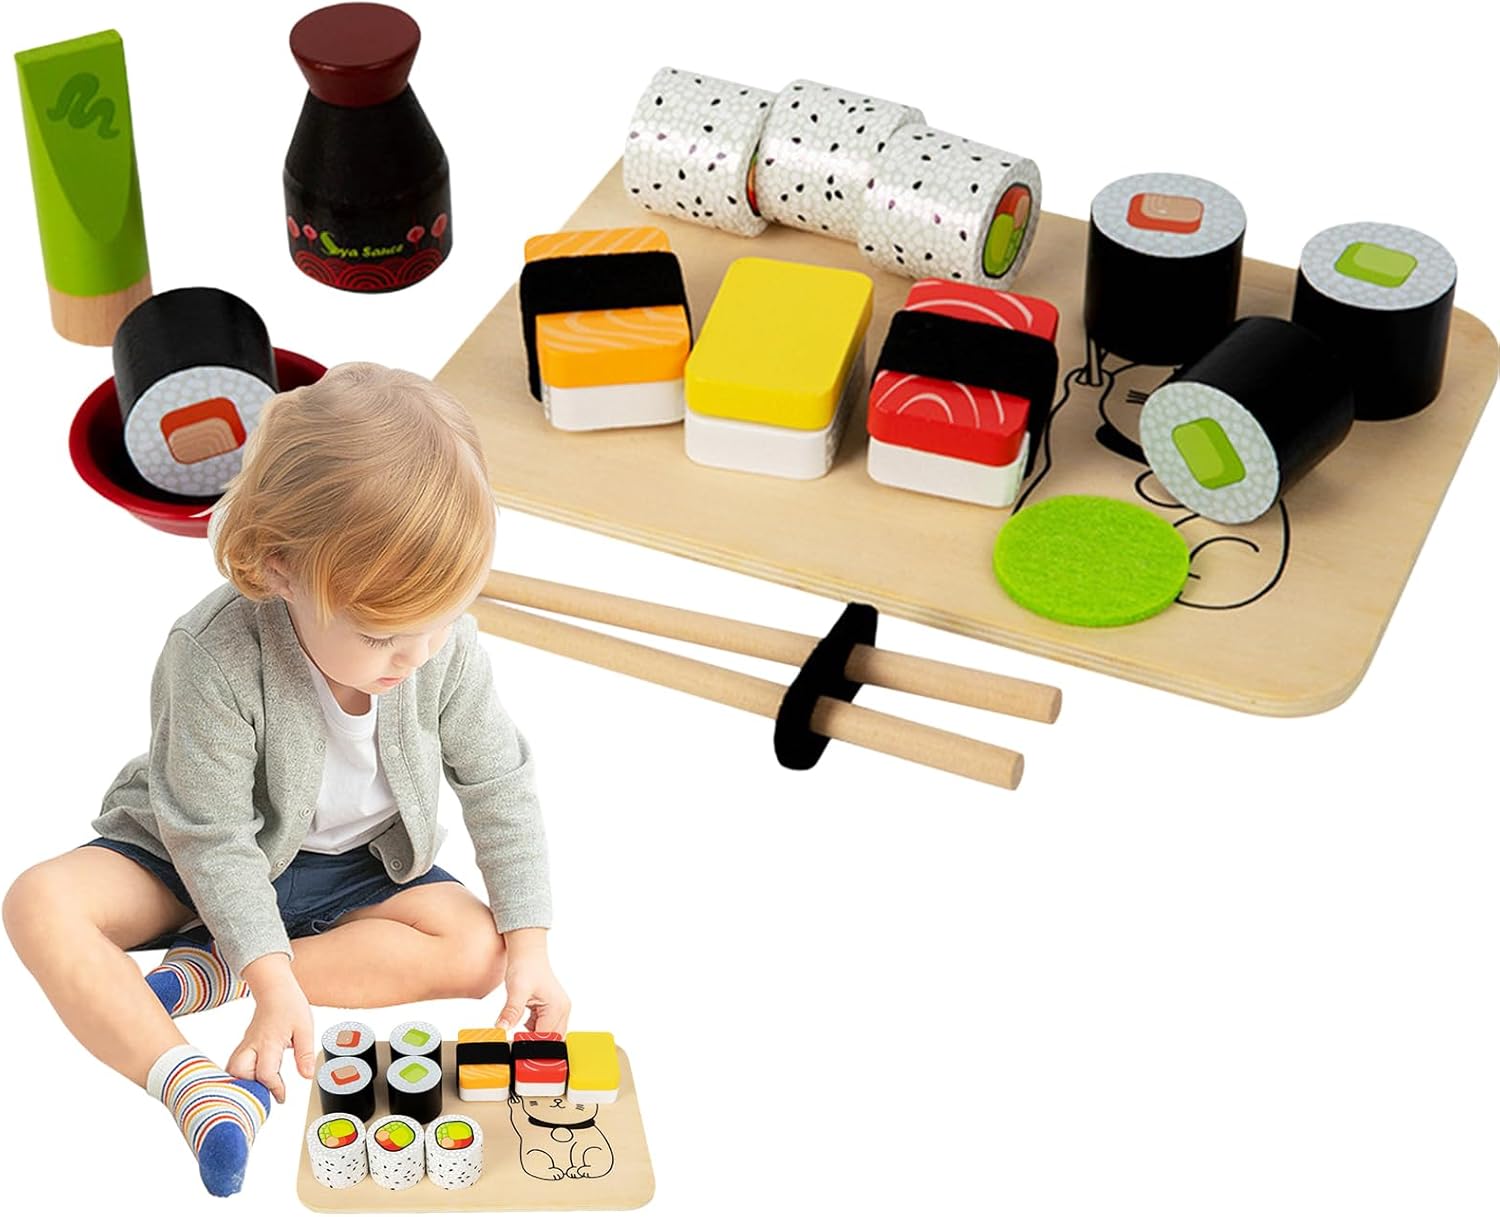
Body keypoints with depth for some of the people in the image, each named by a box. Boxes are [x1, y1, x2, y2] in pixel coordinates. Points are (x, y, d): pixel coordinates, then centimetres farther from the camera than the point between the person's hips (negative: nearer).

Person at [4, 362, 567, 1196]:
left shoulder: (444, 644, -21)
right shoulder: (217, 658, -33)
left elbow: (500, 784, -8)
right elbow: (213, 836, -25)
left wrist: (531, 943, -15)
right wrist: (274, 983, -33)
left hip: (354, 867, 3)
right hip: (203, 862, -3)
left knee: (478, 948, -22)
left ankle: (204, 975, -23)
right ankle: (189, 1081, -43)